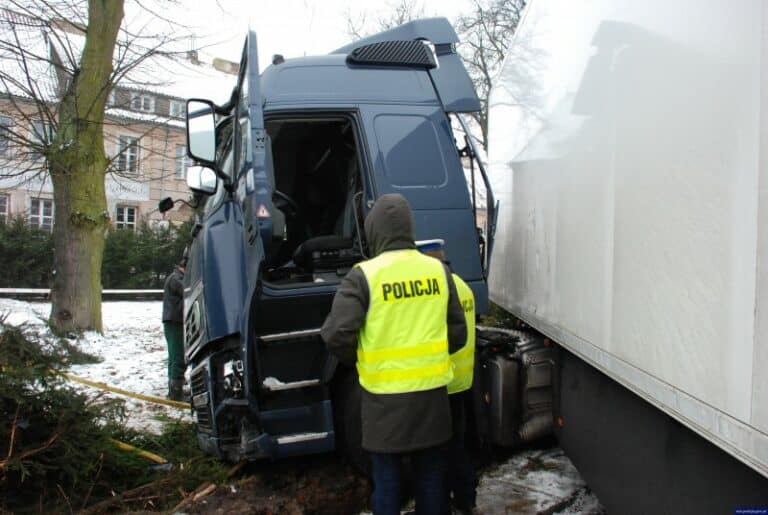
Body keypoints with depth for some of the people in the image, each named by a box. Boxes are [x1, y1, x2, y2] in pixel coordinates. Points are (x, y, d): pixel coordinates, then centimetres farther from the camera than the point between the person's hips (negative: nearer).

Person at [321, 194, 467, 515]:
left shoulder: (364, 276, -13)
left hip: (386, 396, -4)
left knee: (386, 477, 11)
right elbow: (457, 334, 6)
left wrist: (357, 360, 3)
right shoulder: (438, 270, 1)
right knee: (430, 474, 19)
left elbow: (336, 335, -17)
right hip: (431, 391, 4)